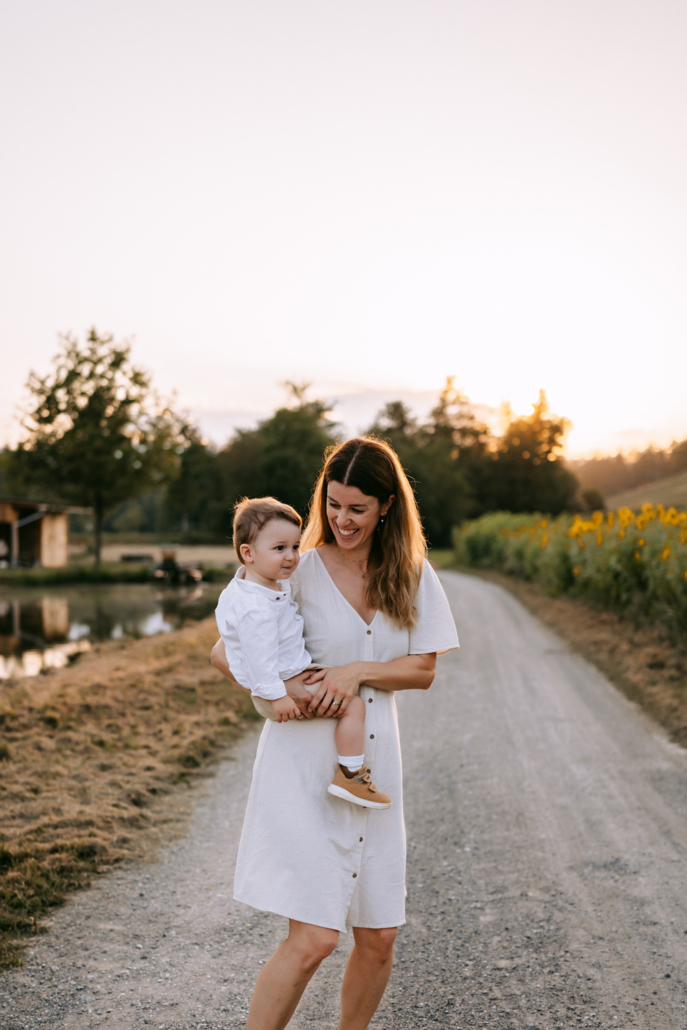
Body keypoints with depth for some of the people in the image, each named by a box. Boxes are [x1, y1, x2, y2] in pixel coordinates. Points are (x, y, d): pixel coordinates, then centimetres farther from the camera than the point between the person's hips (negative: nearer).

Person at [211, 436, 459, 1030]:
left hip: (373, 764, 4)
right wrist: (283, 687, -17)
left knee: (379, 938, 9)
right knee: (314, 936, -11)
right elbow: (224, 653, -1)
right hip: (305, 763, -4)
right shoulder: (301, 571, -5)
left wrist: (358, 671, -13)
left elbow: (423, 670, 4)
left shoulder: (411, 574, 5)